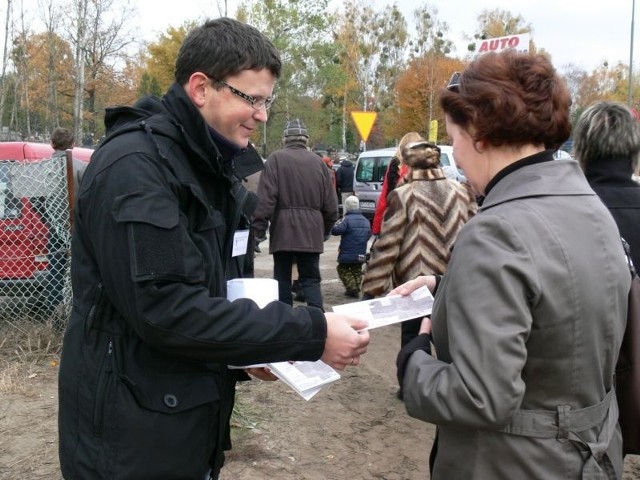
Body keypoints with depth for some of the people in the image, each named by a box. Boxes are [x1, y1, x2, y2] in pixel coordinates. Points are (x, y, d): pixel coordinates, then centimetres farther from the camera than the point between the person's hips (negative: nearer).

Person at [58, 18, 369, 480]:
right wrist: (311, 335, -25)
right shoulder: (134, 165, -20)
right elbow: (165, 307, -28)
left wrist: (252, 348, -2)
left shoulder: (214, 167, 9)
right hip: (134, 435, -8)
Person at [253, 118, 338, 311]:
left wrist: (258, 228, -6)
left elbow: (265, 199, -12)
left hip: (283, 230, -3)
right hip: (311, 232, 3)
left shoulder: (276, 159, -4)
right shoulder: (317, 161, 6)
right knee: (311, 279, 9)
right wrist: (325, 230, 22)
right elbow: (330, 204, 8)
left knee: (282, 278, 10)